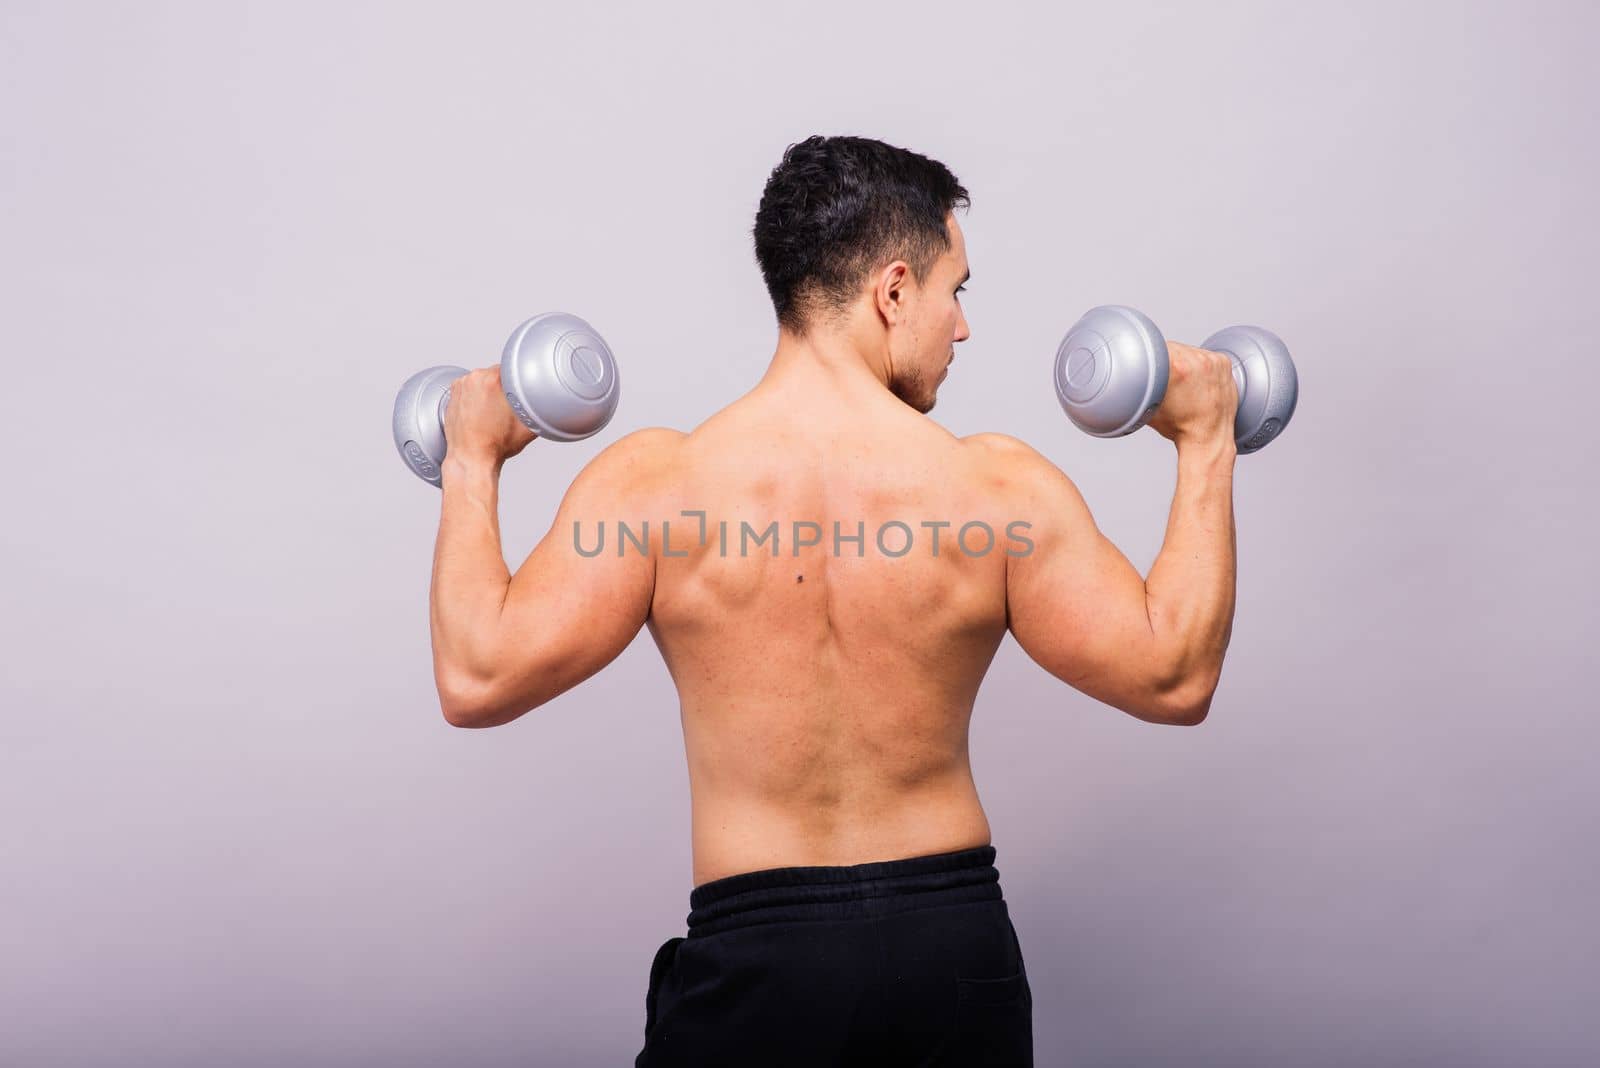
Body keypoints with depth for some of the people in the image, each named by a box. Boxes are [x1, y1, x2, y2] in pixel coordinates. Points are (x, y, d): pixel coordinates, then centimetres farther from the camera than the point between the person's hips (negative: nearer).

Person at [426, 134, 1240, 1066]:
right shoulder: (1002, 487, -10)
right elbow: (1176, 680, -4)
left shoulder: (656, 484, -13)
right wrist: (1207, 447, 6)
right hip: (962, 950, 2)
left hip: (755, 953, -1)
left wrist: (472, 467, 3)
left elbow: (477, 679, -11)